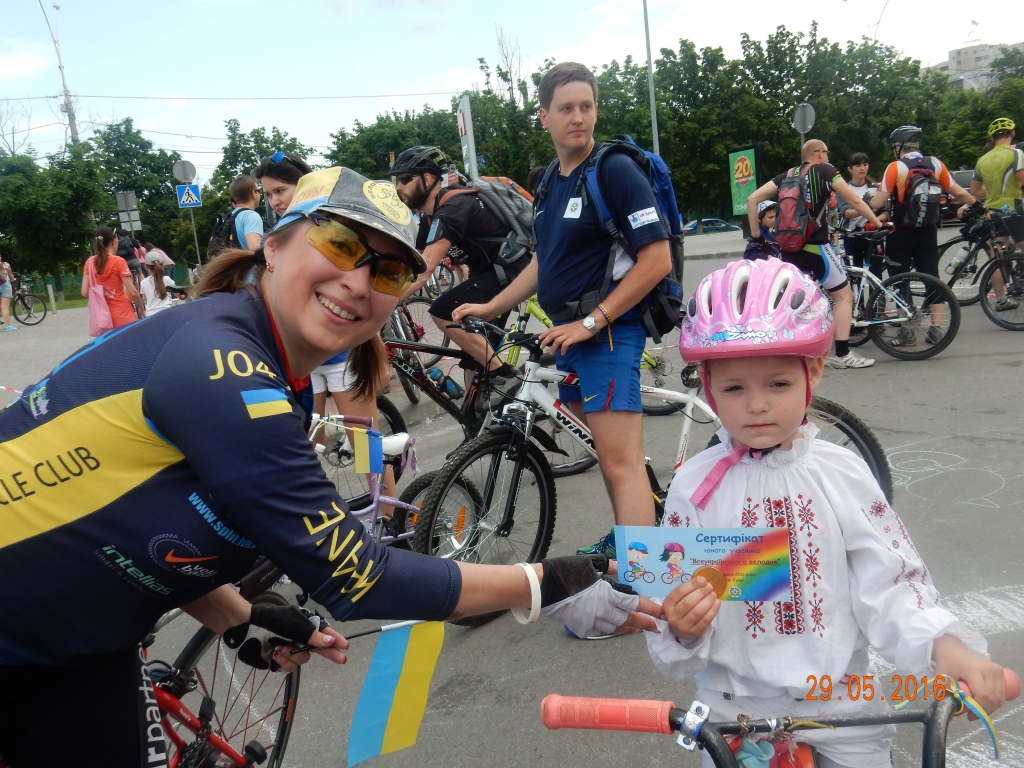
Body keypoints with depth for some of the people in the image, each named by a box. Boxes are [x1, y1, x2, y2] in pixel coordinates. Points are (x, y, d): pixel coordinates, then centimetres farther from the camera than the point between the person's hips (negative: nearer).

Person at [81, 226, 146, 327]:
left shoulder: (90, 262, 4)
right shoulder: (119, 261, -10)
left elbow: (85, 292, 3)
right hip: (123, 315, -5)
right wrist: (142, 309, 3)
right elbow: (132, 292, -12)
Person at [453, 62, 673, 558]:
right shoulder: (551, 181, 14)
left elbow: (657, 259, -18)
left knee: (620, 463, -12)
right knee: (607, 453, 18)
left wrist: (592, 322, -19)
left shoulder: (615, 170, -11)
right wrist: (490, 308, 18)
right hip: (566, 331, 8)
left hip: (608, 330, -8)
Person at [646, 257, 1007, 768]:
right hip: (736, 708, 0)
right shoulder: (694, 486, -9)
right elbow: (677, 614, -6)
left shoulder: (844, 475, -7)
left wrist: (944, 645, -21)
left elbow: (888, 588, -6)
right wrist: (681, 629, -26)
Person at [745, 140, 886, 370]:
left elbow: (752, 199, 8)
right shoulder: (825, 170, 2)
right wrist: (878, 223, 8)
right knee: (844, 295, 4)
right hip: (814, 245, -5)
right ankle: (842, 354, 0)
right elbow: (854, 201, -3)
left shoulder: (787, 175, 15)